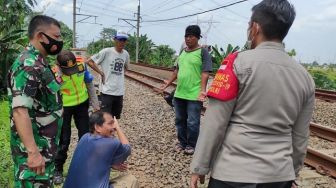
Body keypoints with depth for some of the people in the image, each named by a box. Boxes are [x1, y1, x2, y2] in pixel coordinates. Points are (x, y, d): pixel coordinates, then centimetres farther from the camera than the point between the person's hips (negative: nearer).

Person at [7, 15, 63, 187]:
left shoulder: (38, 62, 9)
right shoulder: (28, 65, -22)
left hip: (44, 145, 10)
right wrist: (33, 152, -34)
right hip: (34, 147, -10)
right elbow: (20, 110, -31)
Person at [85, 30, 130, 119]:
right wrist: (102, 73, -11)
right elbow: (89, 61, -9)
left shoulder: (126, 54, 4)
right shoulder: (106, 51, -11)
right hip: (107, 91, -5)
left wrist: (121, 75, 10)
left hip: (120, 91, 6)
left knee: (116, 118, 17)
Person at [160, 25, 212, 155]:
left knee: (192, 122, 2)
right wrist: (169, 83, 19)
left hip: (194, 95, -7)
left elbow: (205, 73, -14)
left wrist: (202, 90, -23)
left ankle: (191, 145, 20)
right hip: (179, 94, 7)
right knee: (180, 120, 15)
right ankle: (182, 142, 31)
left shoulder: (203, 52, -7)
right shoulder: (183, 52, 13)